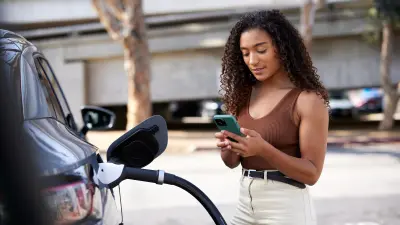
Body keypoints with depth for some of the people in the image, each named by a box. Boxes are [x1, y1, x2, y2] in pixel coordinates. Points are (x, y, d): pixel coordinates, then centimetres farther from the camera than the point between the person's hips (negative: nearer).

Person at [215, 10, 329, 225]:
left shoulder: (308, 99, -12)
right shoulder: (244, 93, 4)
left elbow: (312, 173, -14)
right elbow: (232, 162, 8)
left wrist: (264, 149, -27)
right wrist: (228, 147, -14)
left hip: (287, 208, -5)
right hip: (245, 204, 5)